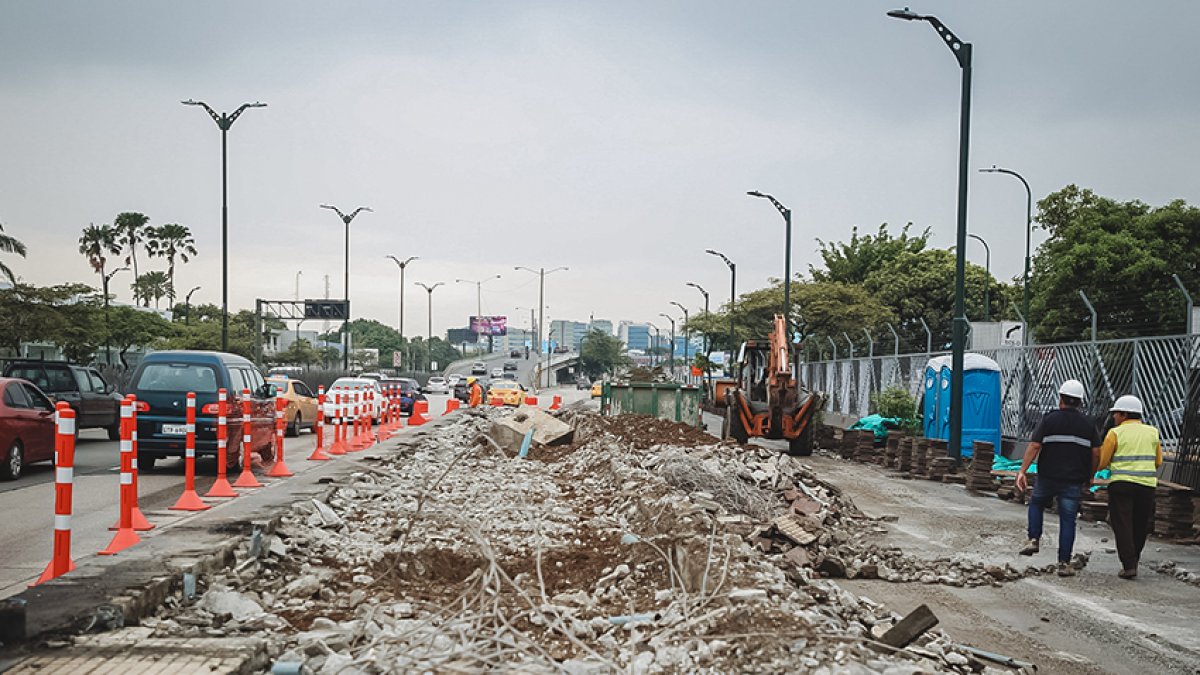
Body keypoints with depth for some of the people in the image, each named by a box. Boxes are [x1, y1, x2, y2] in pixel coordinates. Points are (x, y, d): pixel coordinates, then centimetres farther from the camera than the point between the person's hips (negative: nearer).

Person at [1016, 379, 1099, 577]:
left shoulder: (1049, 420, -3)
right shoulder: (1088, 424, 4)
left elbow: (1034, 446, -9)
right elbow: (1096, 452, 2)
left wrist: (1022, 471, -8)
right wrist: (1089, 477, 14)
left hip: (1048, 477, -1)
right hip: (1073, 481, 1)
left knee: (1036, 503, 25)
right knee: (1068, 520, 4)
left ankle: (1034, 540, 10)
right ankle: (1064, 563, 2)